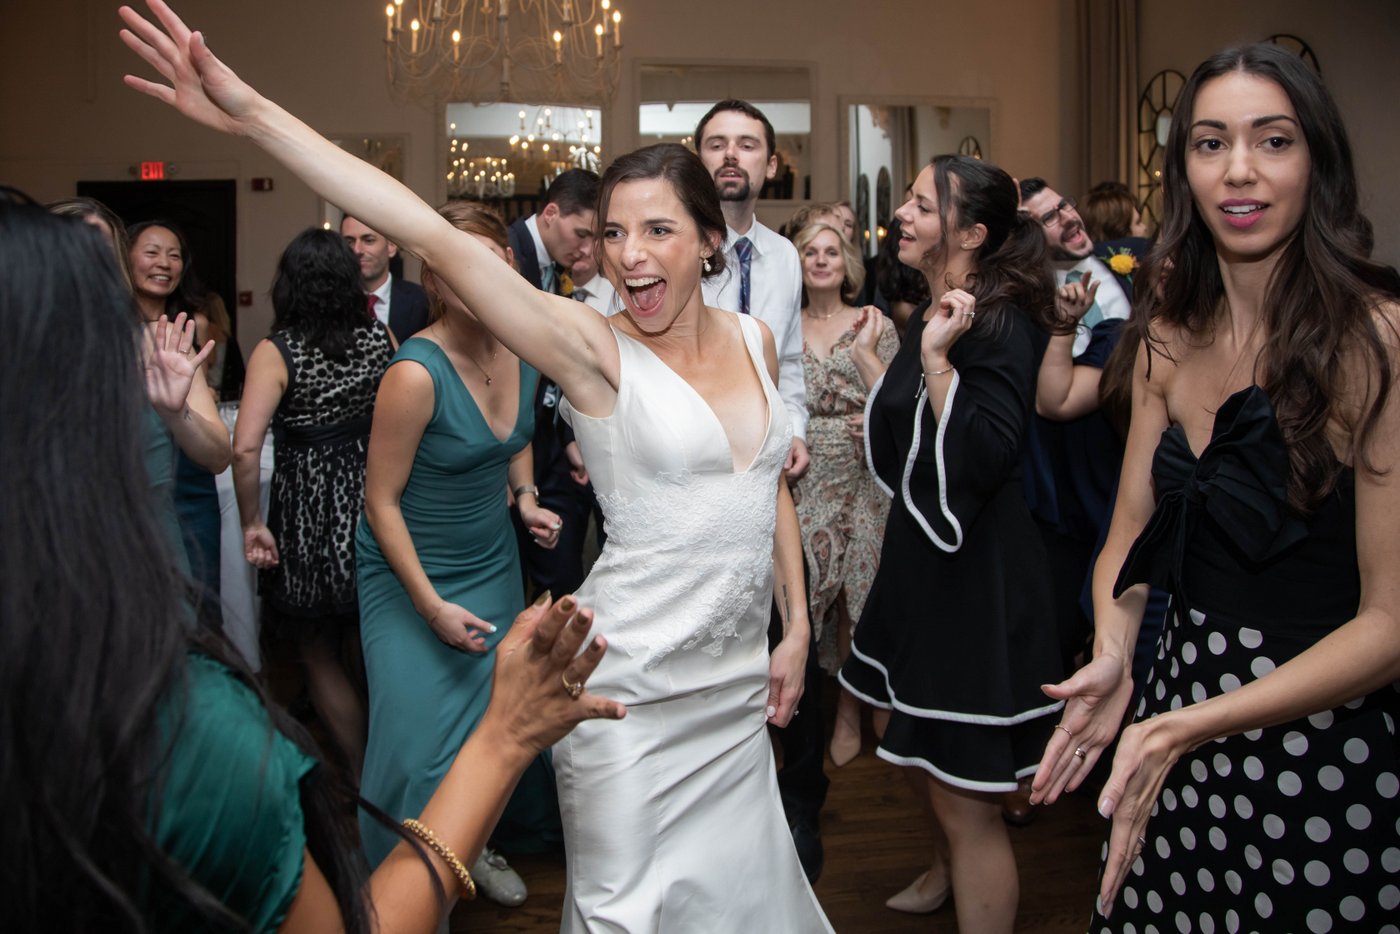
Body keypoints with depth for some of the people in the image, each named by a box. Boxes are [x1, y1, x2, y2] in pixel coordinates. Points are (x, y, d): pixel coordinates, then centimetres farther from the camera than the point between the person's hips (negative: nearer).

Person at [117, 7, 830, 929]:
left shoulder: (754, 339, 3)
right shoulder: (596, 350, -14)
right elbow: (435, 237, -24)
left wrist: (797, 627, 10)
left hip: (736, 676, 5)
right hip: (631, 677, -5)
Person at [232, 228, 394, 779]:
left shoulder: (276, 352, -16)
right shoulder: (378, 336, -3)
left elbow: (245, 448, -23)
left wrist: (252, 522, -13)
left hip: (308, 511, -4)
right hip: (373, 500, 5)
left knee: (319, 655, 16)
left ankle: (363, 777, 24)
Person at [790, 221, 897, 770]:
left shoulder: (874, 326, 2)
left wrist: (864, 351, -11)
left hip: (861, 482, -1)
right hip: (803, 482, 1)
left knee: (857, 598, 3)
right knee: (804, 595, 0)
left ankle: (850, 710, 19)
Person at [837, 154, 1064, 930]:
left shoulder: (1002, 325, -19)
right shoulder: (929, 316, 8)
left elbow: (982, 462, -30)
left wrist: (937, 359, -32)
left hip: (977, 582, -10)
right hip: (921, 562, 10)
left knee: (965, 799, 1)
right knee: (907, 742, 27)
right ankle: (955, 863, 54)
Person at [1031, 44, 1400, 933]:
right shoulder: (1171, 337, 3)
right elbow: (1131, 531, 5)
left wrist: (1190, 728, -25)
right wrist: (1112, 658, -15)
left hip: (1327, 746, -5)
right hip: (1180, 697, 5)